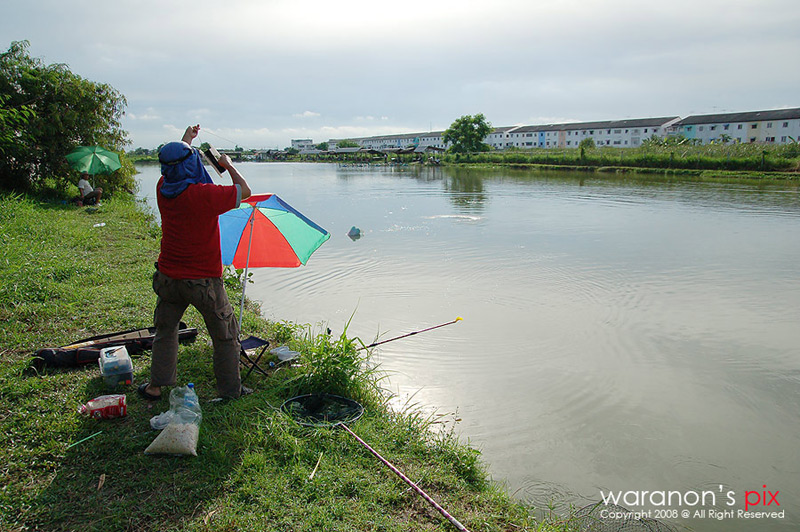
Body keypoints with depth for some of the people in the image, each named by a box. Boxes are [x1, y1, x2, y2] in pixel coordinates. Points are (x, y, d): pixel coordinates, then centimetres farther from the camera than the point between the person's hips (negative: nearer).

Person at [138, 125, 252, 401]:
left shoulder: (163, 189, -3)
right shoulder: (205, 194, -21)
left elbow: (173, 169, 20)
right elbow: (244, 191, -9)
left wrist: (186, 140, 35)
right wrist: (228, 165, 7)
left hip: (168, 277, 6)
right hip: (204, 280, -5)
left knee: (165, 330, 21)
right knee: (225, 335, 10)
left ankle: (156, 386, 28)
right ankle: (230, 388, 19)